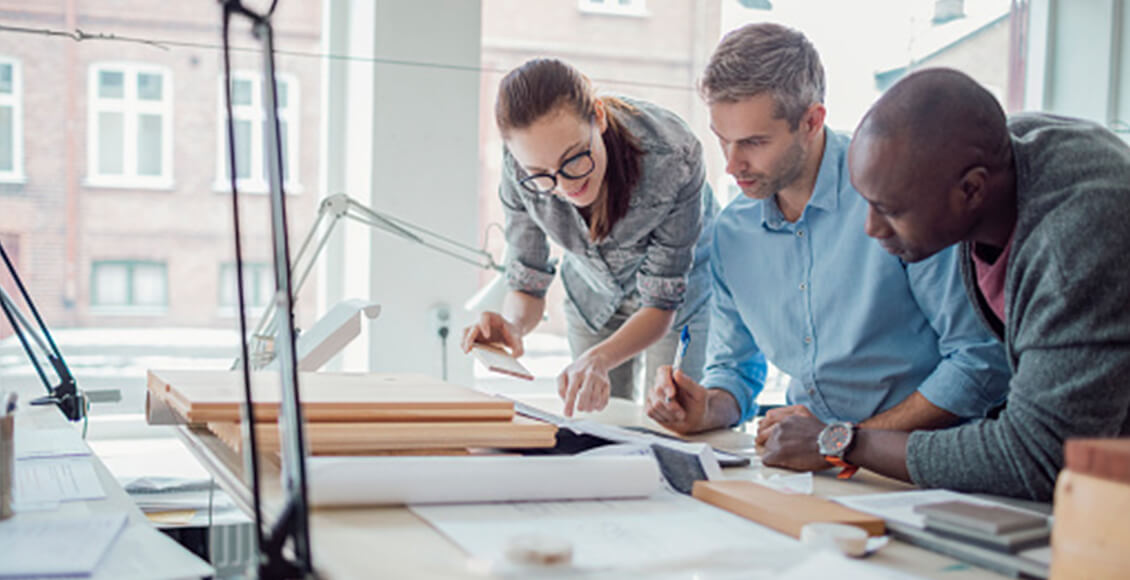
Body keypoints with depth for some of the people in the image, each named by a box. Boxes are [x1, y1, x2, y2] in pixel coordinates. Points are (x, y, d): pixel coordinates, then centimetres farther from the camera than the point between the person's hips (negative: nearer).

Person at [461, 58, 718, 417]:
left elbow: (661, 304, -31)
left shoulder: (671, 157, -38)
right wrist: (512, 325, -41)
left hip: (686, 295, -2)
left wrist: (599, 358, -49)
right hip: (594, 300, 2)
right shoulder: (519, 168, -29)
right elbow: (527, 283, -18)